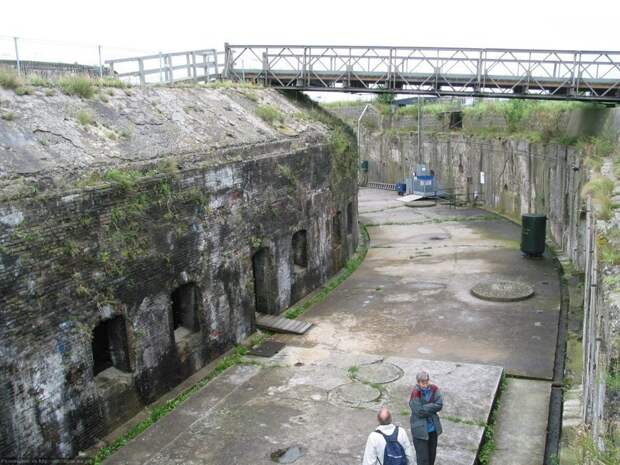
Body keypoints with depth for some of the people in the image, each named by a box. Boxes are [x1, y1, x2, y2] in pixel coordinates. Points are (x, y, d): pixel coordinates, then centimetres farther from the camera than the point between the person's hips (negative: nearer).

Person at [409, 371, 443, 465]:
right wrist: (432, 407, -15)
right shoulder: (415, 394, -21)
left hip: (433, 428, 5)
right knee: (423, 457, 2)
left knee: (432, 453, 22)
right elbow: (419, 412, -24)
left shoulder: (434, 389, -6)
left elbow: (440, 404, -13)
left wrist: (425, 408, -19)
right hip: (420, 430, -5)